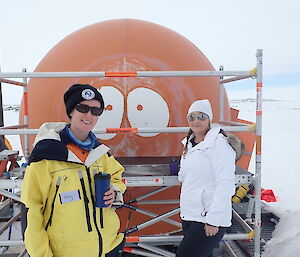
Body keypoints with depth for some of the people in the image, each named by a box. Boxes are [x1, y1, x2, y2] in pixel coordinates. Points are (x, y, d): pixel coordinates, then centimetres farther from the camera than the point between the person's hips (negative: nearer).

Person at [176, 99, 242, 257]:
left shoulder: (219, 143, -13)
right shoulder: (189, 144, 12)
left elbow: (225, 184, -18)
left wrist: (214, 219, -19)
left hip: (208, 219, -7)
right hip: (189, 215, 8)